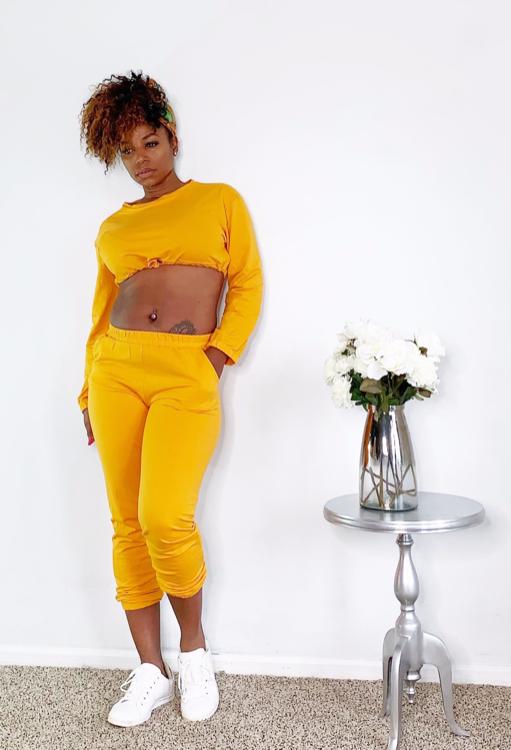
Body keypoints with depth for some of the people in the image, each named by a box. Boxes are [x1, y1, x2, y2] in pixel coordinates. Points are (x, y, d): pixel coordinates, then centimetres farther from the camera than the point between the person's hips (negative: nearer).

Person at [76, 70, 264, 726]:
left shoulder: (220, 200, 13)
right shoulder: (113, 228, 19)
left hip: (188, 377, -4)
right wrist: (89, 389, 14)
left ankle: (194, 648, 11)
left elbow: (248, 286, 6)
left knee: (165, 519, -17)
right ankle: (150, 672, 17)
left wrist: (218, 358, -6)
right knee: (127, 523, 3)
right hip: (117, 369, 4)